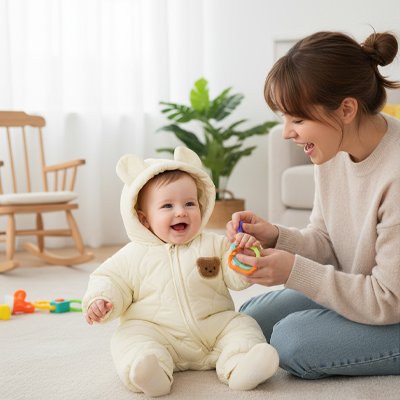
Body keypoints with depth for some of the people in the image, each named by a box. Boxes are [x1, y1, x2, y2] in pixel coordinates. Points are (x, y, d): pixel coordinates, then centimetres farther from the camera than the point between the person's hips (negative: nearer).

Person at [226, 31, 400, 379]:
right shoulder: (333, 149, -8)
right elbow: (326, 242, 3)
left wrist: (295, 272, -28)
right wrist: (276, 237, -16)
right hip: (358, 291, 7)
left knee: (292, 339, -21)